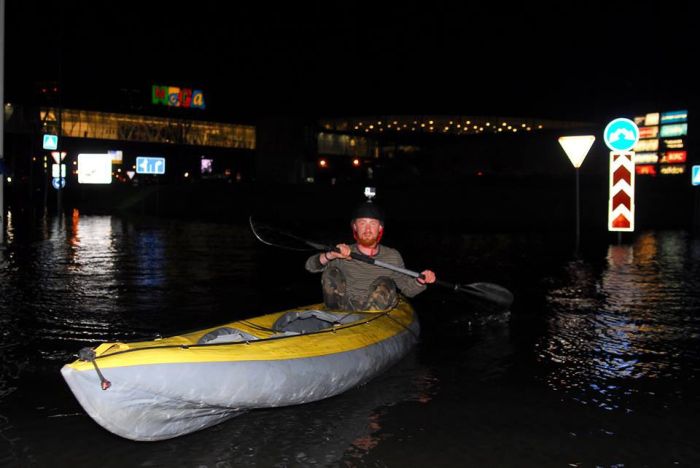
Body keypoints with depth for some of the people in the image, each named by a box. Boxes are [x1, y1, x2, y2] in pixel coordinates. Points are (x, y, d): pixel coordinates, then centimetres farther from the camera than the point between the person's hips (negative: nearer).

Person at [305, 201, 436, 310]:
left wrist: (420, 281, -11)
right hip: (343, 312, 1)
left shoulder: (393, 257, 6)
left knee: (385, 284, -25)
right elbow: (310, 266, -5)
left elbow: (408, 289, 12)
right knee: (331, 273, -14)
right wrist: (331, 255, -23)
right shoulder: (344, 254, 5)